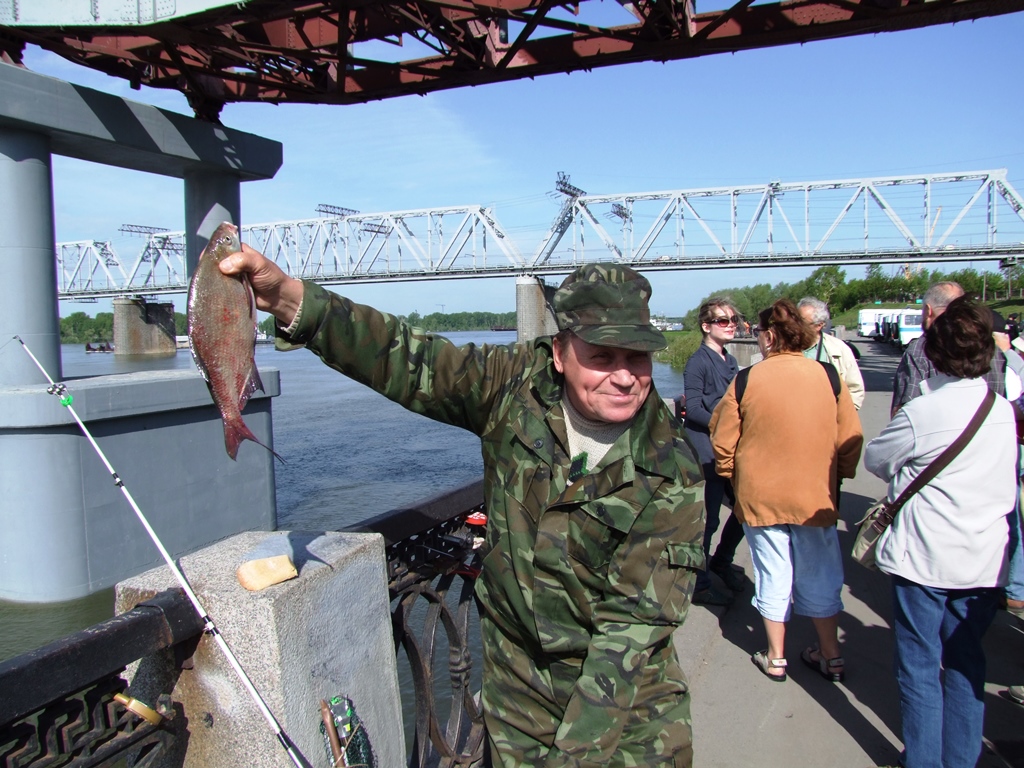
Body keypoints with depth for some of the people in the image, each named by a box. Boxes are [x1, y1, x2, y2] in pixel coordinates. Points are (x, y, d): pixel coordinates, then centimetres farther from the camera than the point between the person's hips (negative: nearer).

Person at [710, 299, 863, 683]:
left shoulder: (746, 380, -11)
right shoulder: (829, 377, -7)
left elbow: (722, 442, -5)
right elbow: (851, 439, -2)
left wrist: (734, 477, 12)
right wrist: (838, 475, 14)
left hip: (760, 496, -1)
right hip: (816, 497, 2)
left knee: (773, 575, 12)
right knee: (819, 576, 17)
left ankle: (775, 657, 24)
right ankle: (831, 655, 29)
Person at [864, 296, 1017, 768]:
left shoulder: (921, 413, -17)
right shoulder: (1004, 411, -1)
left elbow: (875, 459, -1)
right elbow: (1008, 487, 11)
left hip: (924, 560, -5)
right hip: (984, 561, 5)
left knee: (920, 667, 9)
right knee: (967, 667, 18)